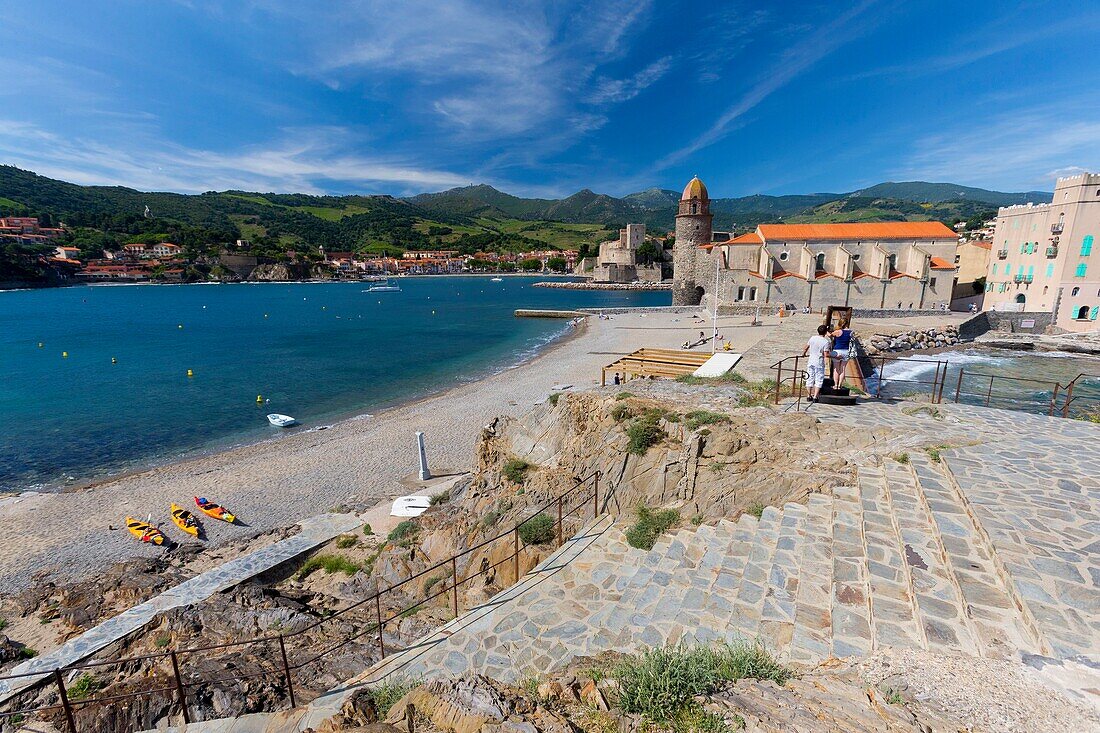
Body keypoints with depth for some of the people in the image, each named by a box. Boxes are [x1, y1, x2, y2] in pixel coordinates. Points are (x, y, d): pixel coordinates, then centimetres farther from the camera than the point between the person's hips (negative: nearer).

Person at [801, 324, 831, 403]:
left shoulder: (812, 338, 0)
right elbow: (825, 355, -14)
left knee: (810, 379, 11)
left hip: (811, 361, 4)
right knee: (818, 380, 3)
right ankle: (815, 397, -1)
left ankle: (810, 395, 18)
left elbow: (806, 347, 10)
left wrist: (803, 354, 29)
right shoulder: (826, 341, -12)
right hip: (819, 363, -4)